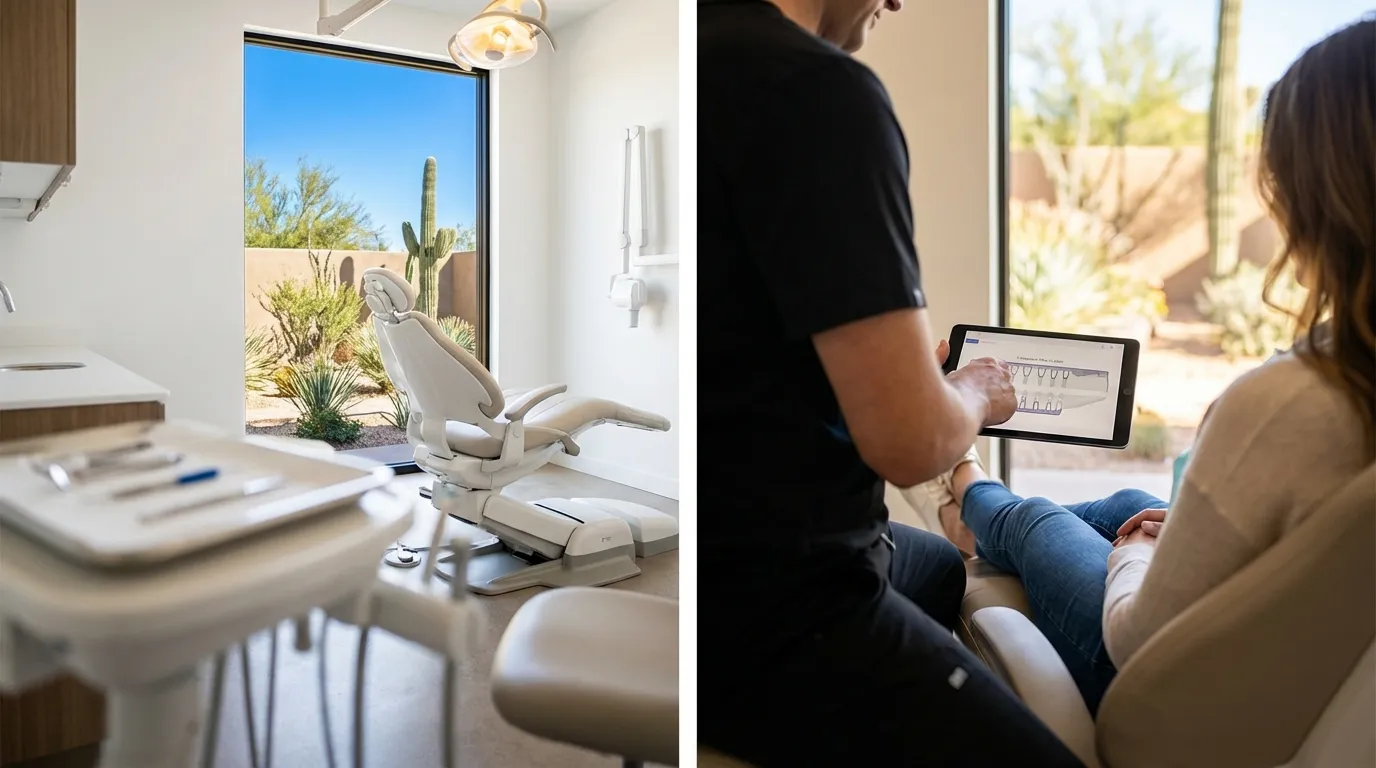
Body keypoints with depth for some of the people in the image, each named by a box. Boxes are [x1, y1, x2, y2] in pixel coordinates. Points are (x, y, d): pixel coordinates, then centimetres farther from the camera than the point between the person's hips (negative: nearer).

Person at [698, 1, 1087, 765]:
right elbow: (911, 439, -24)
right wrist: (973, 390, -2)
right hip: (767, 606, -10)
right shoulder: (816, 87, -22)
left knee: (951, 569, 32)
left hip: (733, 546, 10)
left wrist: (908, 358, 17)